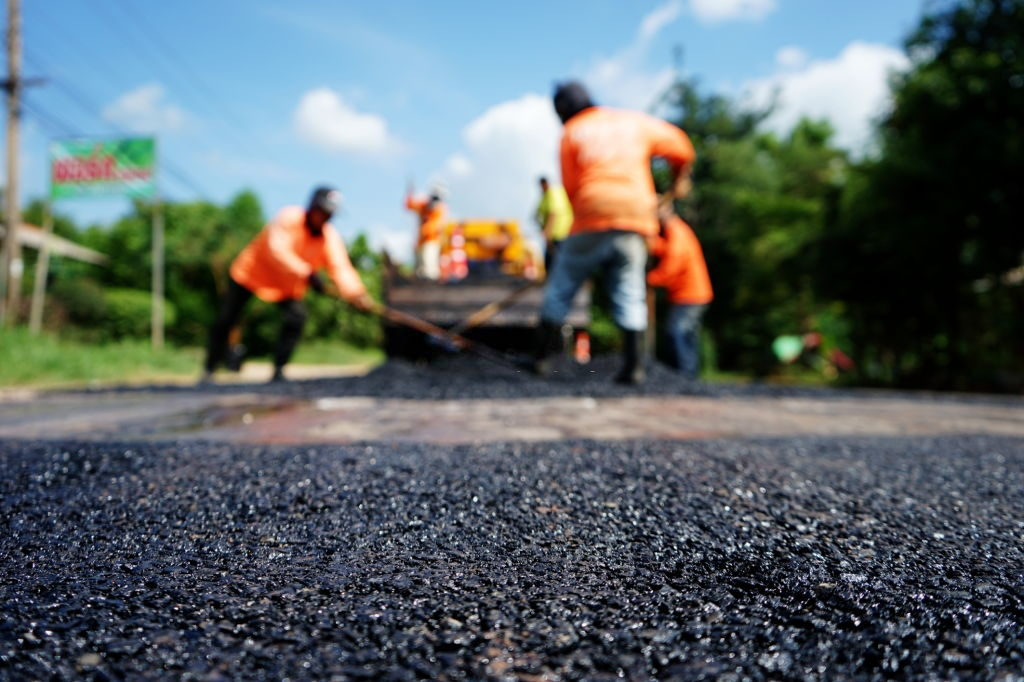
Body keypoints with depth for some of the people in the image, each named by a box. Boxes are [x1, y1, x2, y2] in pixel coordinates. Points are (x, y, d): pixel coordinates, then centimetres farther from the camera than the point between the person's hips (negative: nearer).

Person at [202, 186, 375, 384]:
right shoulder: (289, 218, -26)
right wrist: (307, 273, -52)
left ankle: (278, 371, -7)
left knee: (296, 318, -21)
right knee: (225, 321, 1)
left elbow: (341, 268, -27)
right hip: (250, 272, -3)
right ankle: (209, 370, 21)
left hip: (288, 286, 3)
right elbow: (277, 249, -39)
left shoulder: (330, 238, -15)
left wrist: (356, 294, -47)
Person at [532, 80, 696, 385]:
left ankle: (542, 357, 11)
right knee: (629, 294, 4)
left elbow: (570, 186, 3)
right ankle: (633, 366, -4)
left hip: (591, 223, -3)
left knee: (560, 288, 8)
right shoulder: (633, 122, 18)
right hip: (636, 220, 3)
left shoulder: (571, 133, 7)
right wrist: (679, 179, 39)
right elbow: (679, 146, 23)